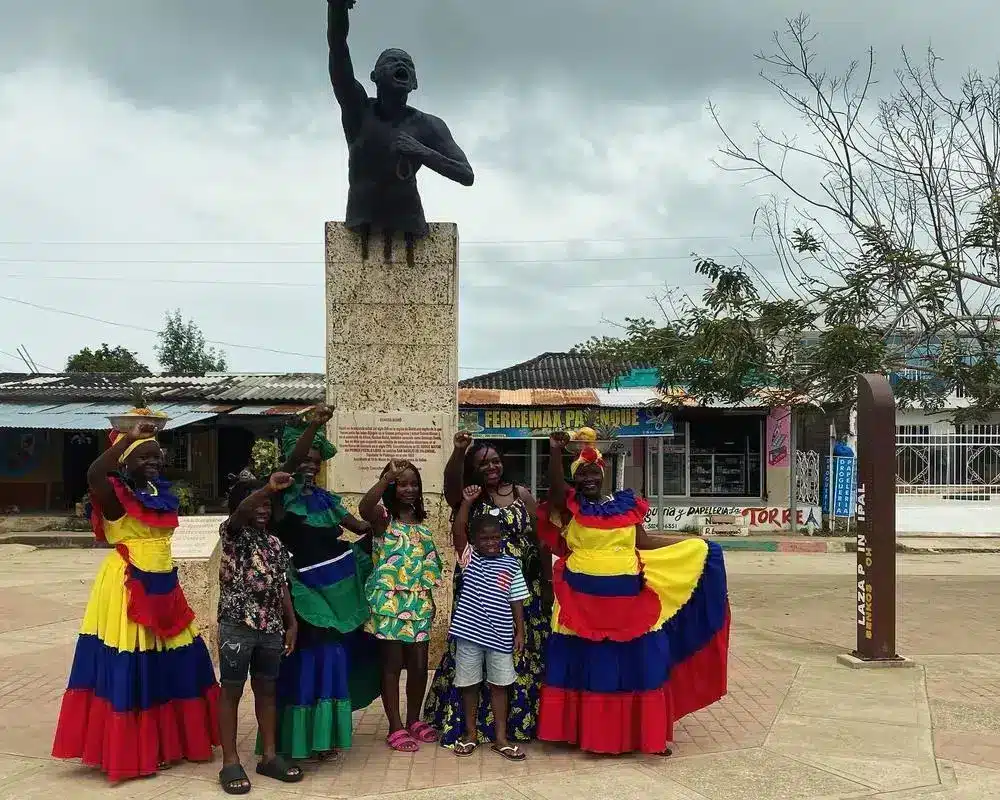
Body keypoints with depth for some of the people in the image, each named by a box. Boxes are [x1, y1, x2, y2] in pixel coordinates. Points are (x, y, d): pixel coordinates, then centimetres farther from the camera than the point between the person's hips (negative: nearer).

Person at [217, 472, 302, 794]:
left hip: (271, 627, 5)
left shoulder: (275, 543, 13)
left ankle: (269, 756, 19)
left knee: (266, 689, 11)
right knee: (232, 690, 1)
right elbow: (241, 512, -26)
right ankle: (230, 762, 6)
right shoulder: (232, 533, -4)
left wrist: (292, 624, 9)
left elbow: (282, 586, 14)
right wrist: (268, 487, -42)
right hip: (236, 625, -5)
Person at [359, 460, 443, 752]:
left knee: (419, 664, 10)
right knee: (392, 664, 1)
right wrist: (388, 476, -31)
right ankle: (396, 728, 11)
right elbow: (363, 507, -32)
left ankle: (414, 720, 27)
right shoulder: (383, 517, -7)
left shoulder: (421, 521, 12)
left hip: (418, 602, 6)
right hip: (390, 602, -6)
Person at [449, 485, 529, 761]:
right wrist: (467, 501, -18)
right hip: (469, 632, 0)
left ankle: (501, 738, 16)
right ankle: (471, 733, 24)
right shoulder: (469, 559, 1)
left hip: (500, 634, 0)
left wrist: (520, 632, 1)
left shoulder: (510, 565, 3)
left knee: (499, 684, 8)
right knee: (469, 683, 10)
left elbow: (516, 601, 4)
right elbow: (457, 531, -13)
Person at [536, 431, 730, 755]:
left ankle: (644, 733, 16)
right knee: (586, 665, 3)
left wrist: (695, 548, 10)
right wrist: (555, 451, -31)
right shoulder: (570, 507, 1)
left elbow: (646, 545, 12)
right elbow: (555, 485, -18)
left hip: (627, 597, 3)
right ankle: (582, 730, 15)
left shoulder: (625, 507, 10)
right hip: (583, 598, -3)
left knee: (635, 663, 6)